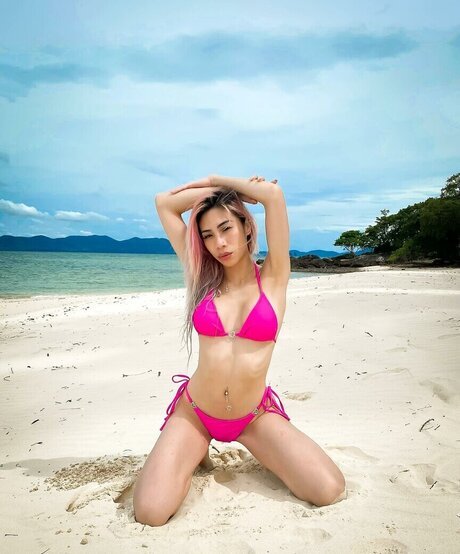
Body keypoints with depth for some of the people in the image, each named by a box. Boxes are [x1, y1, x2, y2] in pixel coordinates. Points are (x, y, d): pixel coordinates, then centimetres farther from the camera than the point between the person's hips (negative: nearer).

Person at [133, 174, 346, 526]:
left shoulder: (273, 277, -5)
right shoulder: (203, 276, 0)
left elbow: (274, 193, -16)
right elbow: (164, 203, 0)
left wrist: (216, 181, -3)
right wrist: (213, 190, 2)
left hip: (255, 416, 0)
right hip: (195, 412, 1)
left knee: (330, 492, -15)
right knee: (150, 512, -18)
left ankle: (264, 453, 15)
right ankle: (196, 451, 15)